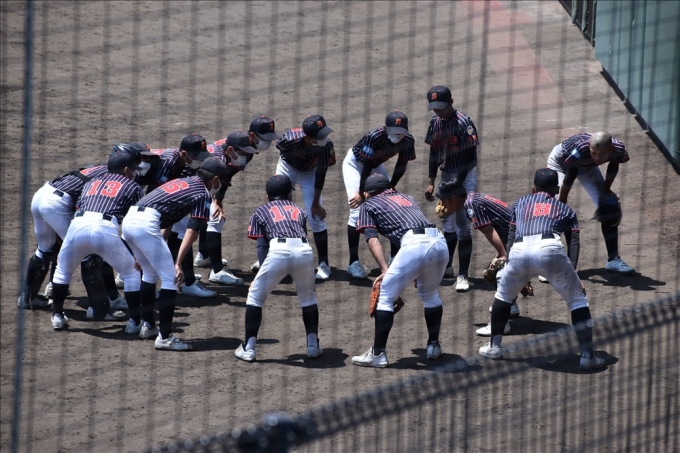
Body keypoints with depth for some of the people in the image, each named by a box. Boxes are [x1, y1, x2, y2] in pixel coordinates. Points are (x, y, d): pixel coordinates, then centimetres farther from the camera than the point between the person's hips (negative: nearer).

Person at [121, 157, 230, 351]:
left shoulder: (182, 182, 27)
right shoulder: (203, 195, 3)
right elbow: (192, 231, -9)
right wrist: (178, 264, -16)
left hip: (129, 218, 9)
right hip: (146, 224, -9)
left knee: (150, 273, 26)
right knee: (170, 279, -3)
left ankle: (147, 325, 35)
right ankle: (165, 337, -6)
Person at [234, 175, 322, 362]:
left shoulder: (261, 211, 24)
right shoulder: (299, 211, 32)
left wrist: (263, 271, 21)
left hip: (278, 250, -2)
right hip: (304, 250, 2)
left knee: (255, 296, 12)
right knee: (308, 297, 26)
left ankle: (249, 348, 8)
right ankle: (313, 345, 24)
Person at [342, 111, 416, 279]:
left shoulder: (408, 141, -22)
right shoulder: (375, 137, -38)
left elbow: (401, 165, -7)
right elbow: (366, 166, -29)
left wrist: (391, 187, -11)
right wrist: (362, 192, -22)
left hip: (376, 165, 6)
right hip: (355, 163, -6)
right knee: (357, 211, -16)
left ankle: (395, 256, 16)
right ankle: (353, 262, -16)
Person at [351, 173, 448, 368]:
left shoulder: (368, 205, 20)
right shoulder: (406, 197, 35)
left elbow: (372, 239, 5)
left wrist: (385, 270, -5)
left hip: (414, 244, -6)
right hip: (440, 241, 6)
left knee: (385, 296, 3)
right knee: (430, 294, 28)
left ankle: (378, 353, -1)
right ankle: (434, 345, 32)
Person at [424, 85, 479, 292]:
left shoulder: (463, 122, -18)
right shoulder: (435, 122, 3)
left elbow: (469, 156, -18)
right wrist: (431, 181, 9)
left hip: (464, 177, -7)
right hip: (446, 176, 7)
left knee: (463, 226, -9)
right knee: (448, 224, 16)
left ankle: (463, 275, -9)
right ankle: (446, 266, 30)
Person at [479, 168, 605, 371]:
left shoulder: (521, 203, 35)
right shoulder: (564, 209, 30)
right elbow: (574, 242, 15)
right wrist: (572, 272, 9)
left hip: (519, 251, 2)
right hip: (550, 249, -2)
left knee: (503, 294, 28)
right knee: (577, 299, 10)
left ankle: (495, 346, 31)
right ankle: (588, 355, 3)